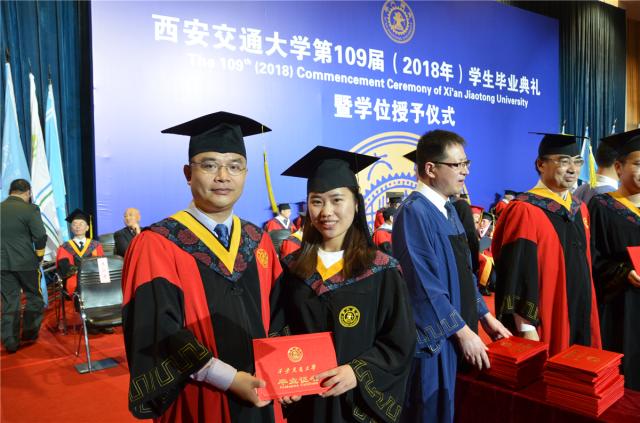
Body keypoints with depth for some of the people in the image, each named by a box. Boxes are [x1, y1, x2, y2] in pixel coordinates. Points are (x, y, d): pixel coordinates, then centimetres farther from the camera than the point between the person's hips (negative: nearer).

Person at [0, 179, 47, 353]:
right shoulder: (30, 209, -12)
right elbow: (40, 236, -14)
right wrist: (39, 257, 2)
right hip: (26, 262, -4)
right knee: (33, 297, 15)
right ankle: (29, 333, 21)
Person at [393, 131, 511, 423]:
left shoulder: (448, 210, 9)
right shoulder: (415, 212, -20)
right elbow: (425, 284, -23)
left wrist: (484, 315, 12)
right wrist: (463, 331, -18)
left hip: (458, 335, 9)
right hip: (433, 339, -9)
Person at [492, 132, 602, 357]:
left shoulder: (580, 209, 10)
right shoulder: (524, 211, -16)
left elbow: (584, 266, 18)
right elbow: (517, 275, -20)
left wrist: (588, 315, 17)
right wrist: (526, 329, -22)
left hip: (579, 320, 8)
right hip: (542, 326, -7)